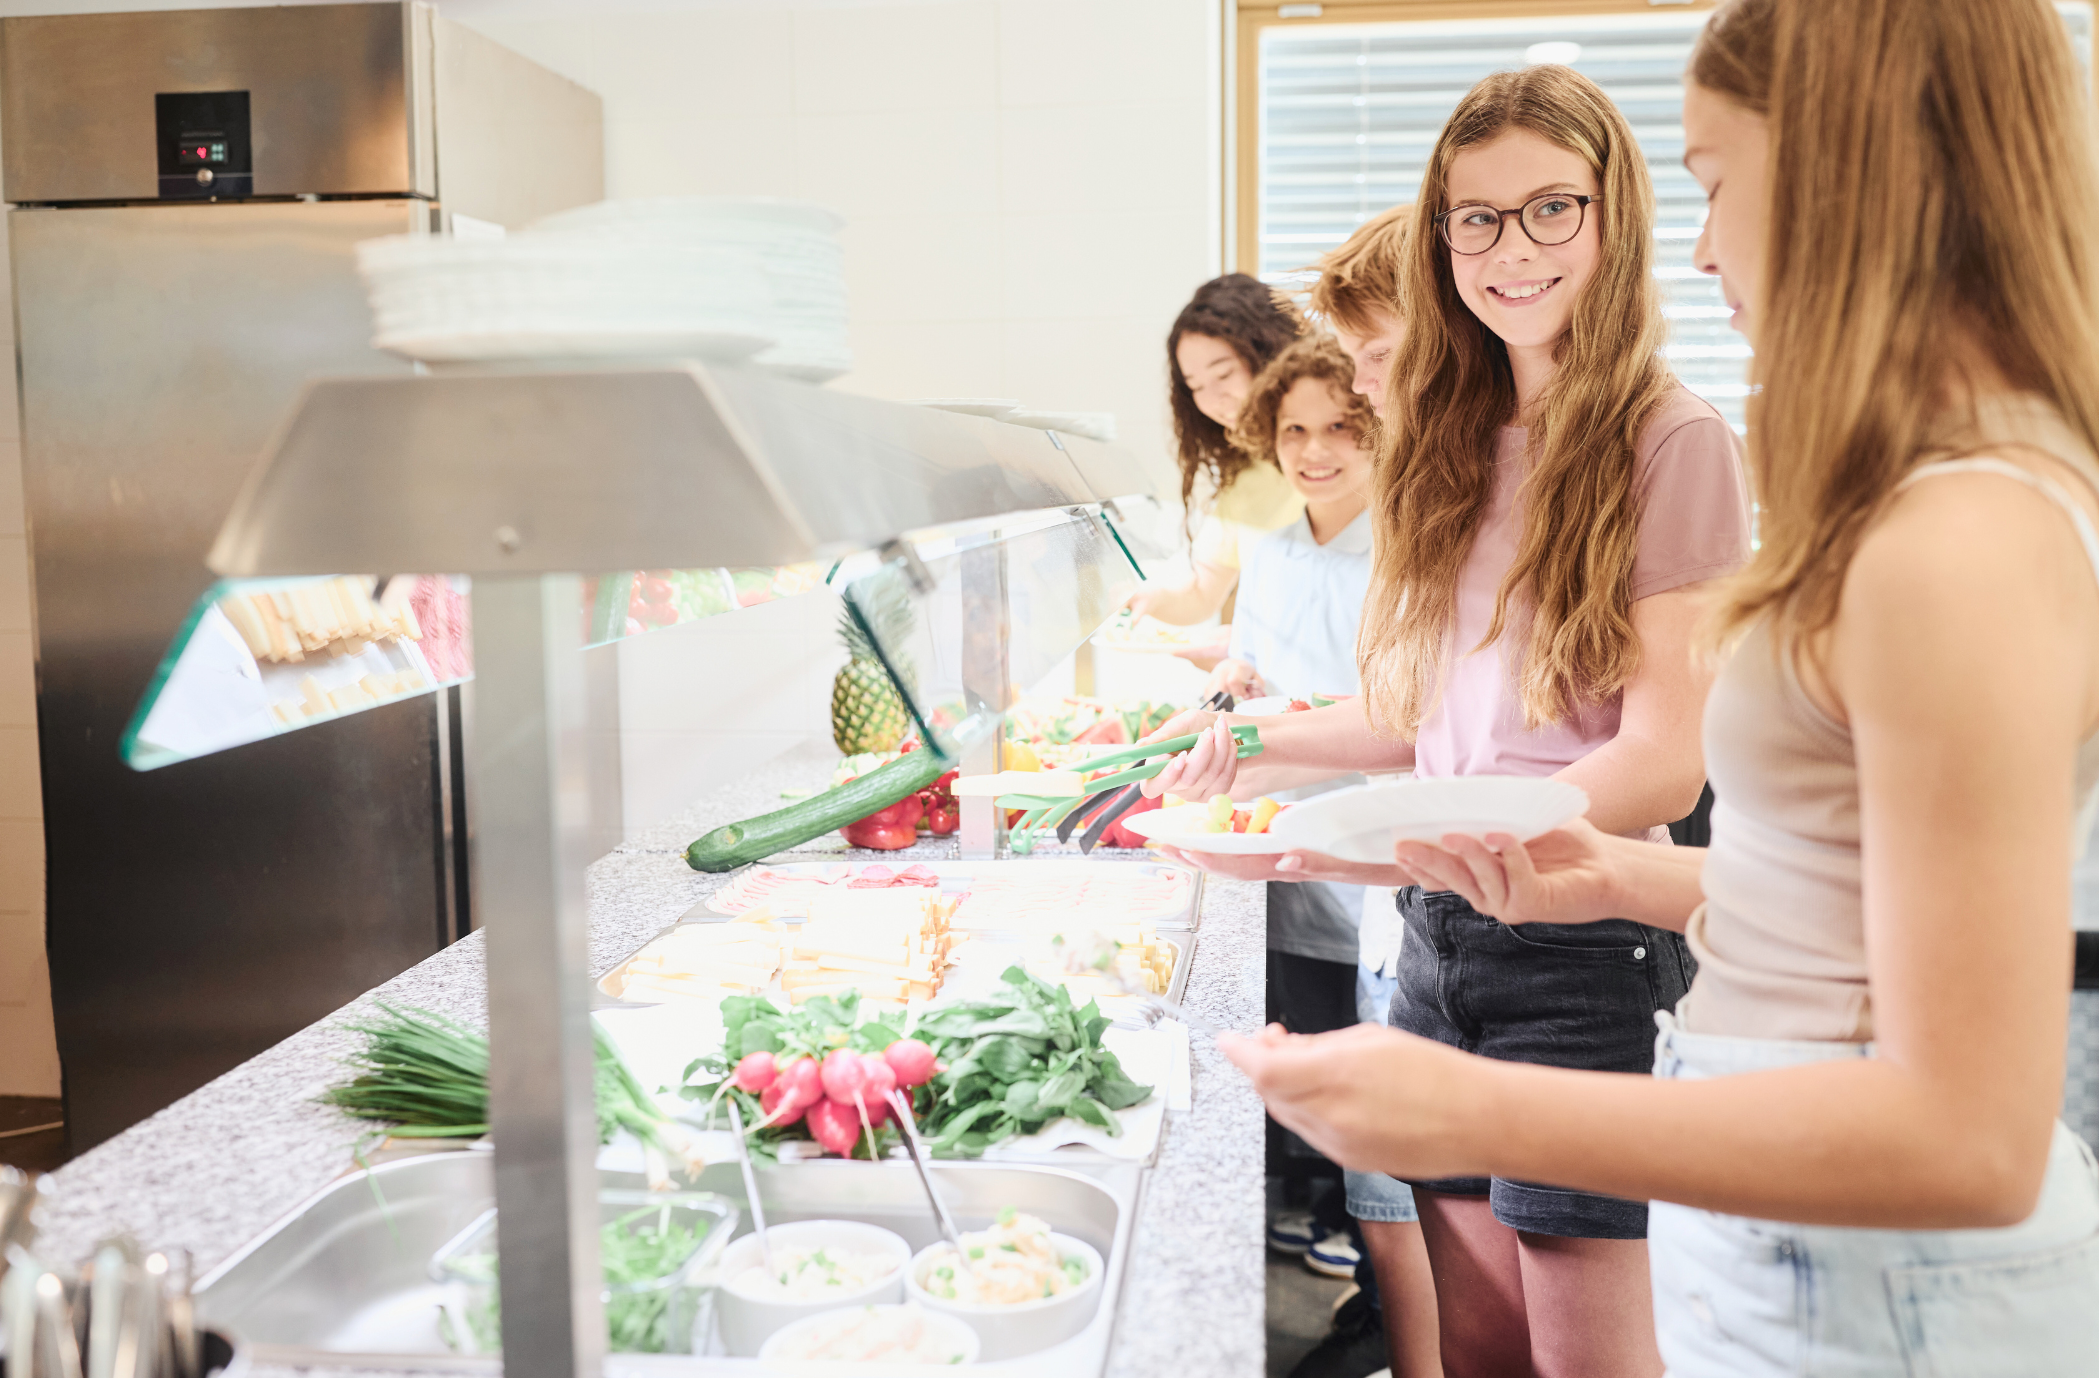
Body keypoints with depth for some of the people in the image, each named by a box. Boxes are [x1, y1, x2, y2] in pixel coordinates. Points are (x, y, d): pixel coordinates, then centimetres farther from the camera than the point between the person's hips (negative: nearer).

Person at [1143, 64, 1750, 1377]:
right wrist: (1256, 741, 4)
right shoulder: (1454, 445, 11)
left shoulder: (1672, 444, -9)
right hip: (1439, 934, 6)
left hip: (1582, 938, -6)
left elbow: (1664, 762, -16)